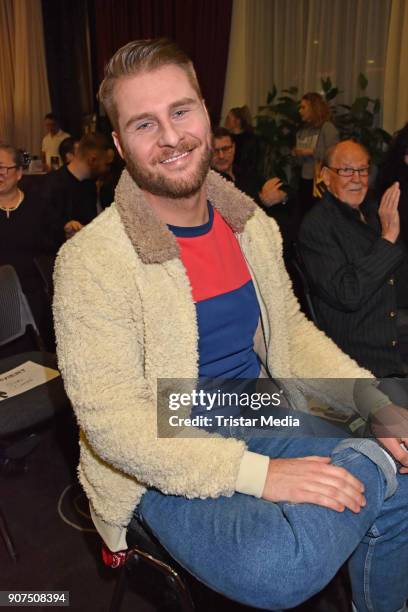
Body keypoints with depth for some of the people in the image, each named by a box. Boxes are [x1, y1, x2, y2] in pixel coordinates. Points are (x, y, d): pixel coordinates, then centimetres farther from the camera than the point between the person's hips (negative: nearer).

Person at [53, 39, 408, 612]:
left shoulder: (251, 224, 1)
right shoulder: (89, 261, -19)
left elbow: (292, 330, 10)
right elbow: (111, 421, -21)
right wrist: (257, 473, -28)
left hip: (260, 420, 6)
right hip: (164, 464, -5)